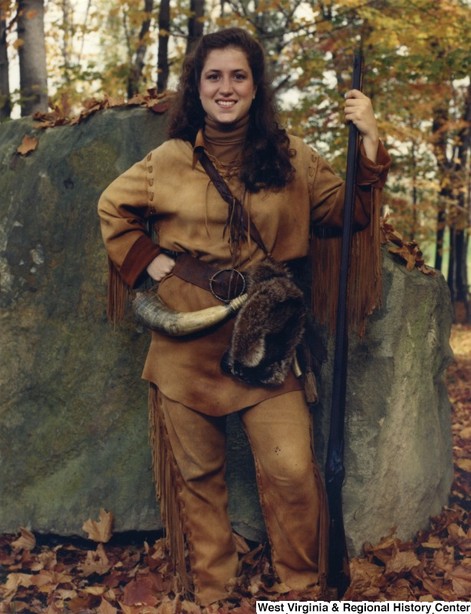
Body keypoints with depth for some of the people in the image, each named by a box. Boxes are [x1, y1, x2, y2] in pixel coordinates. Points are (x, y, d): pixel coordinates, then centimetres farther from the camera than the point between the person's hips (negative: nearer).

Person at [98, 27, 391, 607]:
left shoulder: (291, 158, 5)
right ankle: (209, 591, 27)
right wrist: (152, 263, 2)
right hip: (187, 340, 0)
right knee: (197, 472, 9)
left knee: (292, 471, -6)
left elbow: (352, 212, 10)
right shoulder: (169, 160, 3)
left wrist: (369, 142, -2)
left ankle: (305, 587, 18)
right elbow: (112, 210, 16)